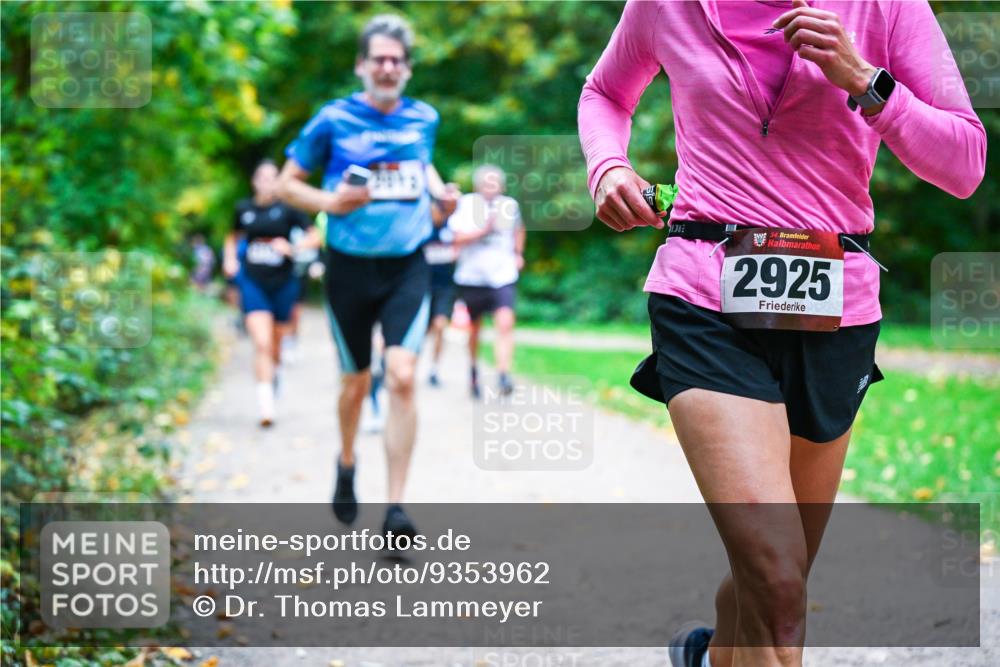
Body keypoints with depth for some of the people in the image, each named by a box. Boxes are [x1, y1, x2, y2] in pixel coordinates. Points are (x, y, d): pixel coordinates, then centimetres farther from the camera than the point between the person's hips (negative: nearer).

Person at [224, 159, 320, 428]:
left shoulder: (287, 209, -4)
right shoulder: (244, 209, 4)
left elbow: (315, 237, -3)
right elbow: (233, 236, 23)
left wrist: (291, 247, -18)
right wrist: (230, 259, 6)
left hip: (282, 283, 0)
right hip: (253, 282, 0)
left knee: (275, 343, 14)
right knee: (261, 343, -14)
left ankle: (273, 371, 48)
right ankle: (265, 404, -17)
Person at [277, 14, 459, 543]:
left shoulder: (424, 118, 4)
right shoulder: (333, 120, -5)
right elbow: (288, 182, 4)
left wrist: (439, 191, 6)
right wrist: (330, 202, -14)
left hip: (407, 267, 1)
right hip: (350, 266, -1)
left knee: (402, 377, -16)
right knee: (356, 382, 11)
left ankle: (395, 508, -12)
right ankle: (346, 465, 42)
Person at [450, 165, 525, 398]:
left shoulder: (510, 206, 6)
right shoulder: (465, 204, -3)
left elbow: (518, 229, 28)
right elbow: (458, 238, -12)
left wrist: (518, 254, 20)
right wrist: (483, 231, -21)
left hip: (503, 276, 1)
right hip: (472, 276, -1)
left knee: (505, 323, -18)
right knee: (475, 327, 12)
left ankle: (504, 376, -24)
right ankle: (473, 369, 37)